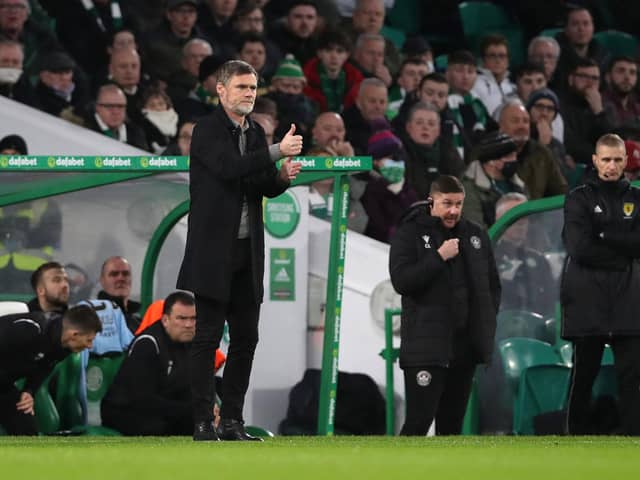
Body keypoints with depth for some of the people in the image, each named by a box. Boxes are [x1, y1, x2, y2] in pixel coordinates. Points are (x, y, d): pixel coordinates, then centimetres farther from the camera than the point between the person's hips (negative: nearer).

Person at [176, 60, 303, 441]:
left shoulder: (255, 132, 15)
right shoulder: (208, 130, -7)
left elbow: (266, 187, 18)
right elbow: (231, 168, -24)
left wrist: (283, 177, -4)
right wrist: (277, 152, -25)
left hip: (248, 252, 7)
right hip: (213, 250, -7)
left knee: (246, 337, 7)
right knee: (207, 337, -5)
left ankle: (233, 421, 13)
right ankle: (203, 422, -3)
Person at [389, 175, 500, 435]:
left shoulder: (475, 235, 13)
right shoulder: (410, 233, -2)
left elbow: (493, 284, 21)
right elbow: (401, 280, -14)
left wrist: (487, 322, 8)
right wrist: (439, 257, -18)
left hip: (465, 343, 5)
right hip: (426, 345, -5)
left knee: (451, 423, 10)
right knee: (419, 421, -13)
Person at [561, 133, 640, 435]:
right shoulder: (579, 199, 2)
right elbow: (580, 248, -11)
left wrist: (602, 235, -9)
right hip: (587, 299, -2)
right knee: (584, 373, 2)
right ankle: (577, 436, 8)